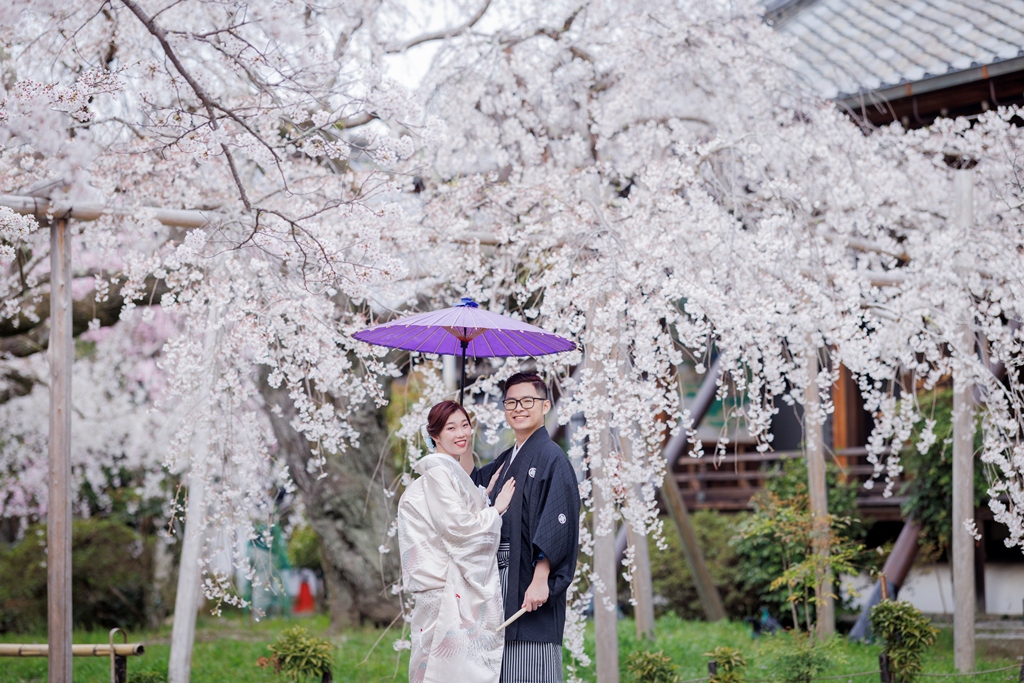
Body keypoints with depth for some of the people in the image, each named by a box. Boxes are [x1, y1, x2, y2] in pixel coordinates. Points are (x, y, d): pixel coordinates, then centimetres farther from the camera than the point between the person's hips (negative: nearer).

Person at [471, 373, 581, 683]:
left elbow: (557, 524, -16)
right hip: (502, 581, 8)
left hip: (529, 580, -8)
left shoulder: (551, 457, -8)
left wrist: (541, 579, -23)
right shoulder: (505, 461, 18)